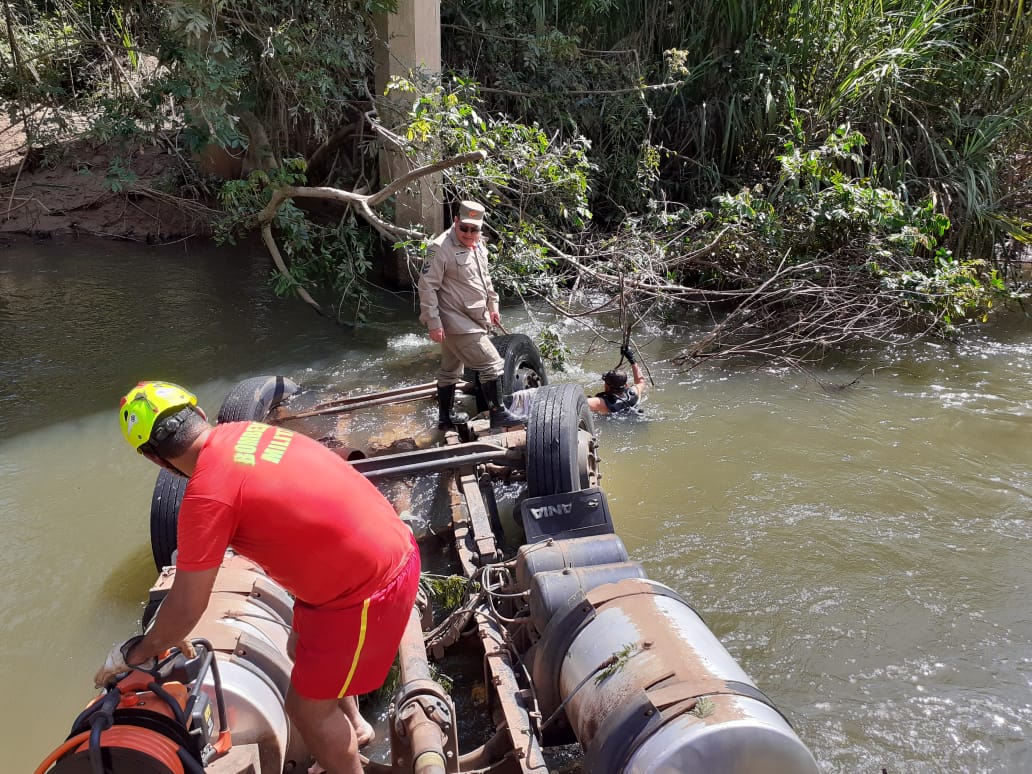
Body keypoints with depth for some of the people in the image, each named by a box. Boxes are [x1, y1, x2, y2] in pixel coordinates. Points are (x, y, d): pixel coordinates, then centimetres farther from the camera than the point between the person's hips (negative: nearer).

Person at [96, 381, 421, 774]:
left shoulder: (207, 492, -22)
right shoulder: (242, 431, 1)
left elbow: (185, 610, -13)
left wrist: (135, 653, 5)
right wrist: (194, 553, 36)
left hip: (368, 588, -9)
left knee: (307, 707, 11)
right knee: (302, 649, 31)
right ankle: (354, 726, 55)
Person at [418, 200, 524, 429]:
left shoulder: (477, 244, 8)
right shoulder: (441, 248, -19)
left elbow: (484, 277, 23)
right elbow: (427, 286, -20)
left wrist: (492, 305, 22)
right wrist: (434, 323, -22)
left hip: (473, 319, 9)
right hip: (457, 322, -9)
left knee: (451, 370, 20)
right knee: (491, 365, -8)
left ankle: (446, 417, 33)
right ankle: (498, 414, 4)